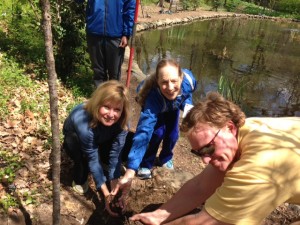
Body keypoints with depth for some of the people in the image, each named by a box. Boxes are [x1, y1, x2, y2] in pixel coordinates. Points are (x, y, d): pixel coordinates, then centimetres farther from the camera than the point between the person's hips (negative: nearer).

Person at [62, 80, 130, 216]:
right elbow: (92, 159, -35)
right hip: (74, 138, -3)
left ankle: (105, 164, 6)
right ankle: (79, 180, -4)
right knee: (85, 157, -36)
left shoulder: (120, 121, -32)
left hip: (100, 140, 3)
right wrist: (106, 194, -32)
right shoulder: (83, 121, -44)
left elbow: (115, 155, -29)